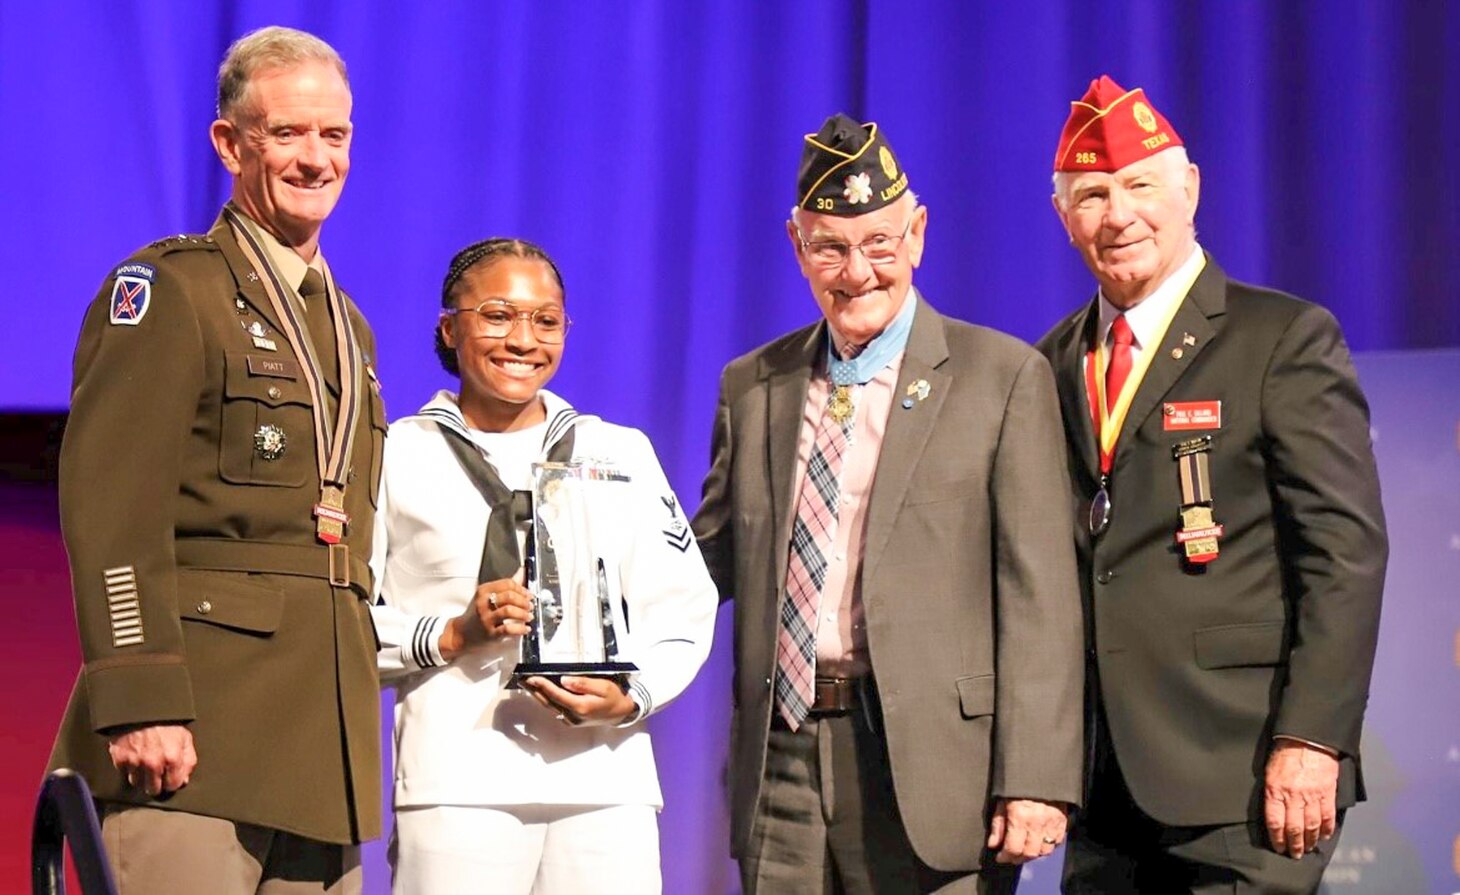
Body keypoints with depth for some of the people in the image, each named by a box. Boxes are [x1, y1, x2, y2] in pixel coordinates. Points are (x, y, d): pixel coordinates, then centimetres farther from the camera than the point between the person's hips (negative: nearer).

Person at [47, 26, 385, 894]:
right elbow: (110, 510, -12)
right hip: (197, 739, -7)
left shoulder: (347, 325, 22)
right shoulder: (170, 290, -3)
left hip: (323, 748, 8)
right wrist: (139, 704, -20)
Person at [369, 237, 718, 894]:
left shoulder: (621, 452, 19)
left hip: (607, 776, 2)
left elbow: (682, 609, 13)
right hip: (455, 783, -2)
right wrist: (451, 636, -11)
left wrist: (631, 699, -4)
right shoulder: (399, 454, 10)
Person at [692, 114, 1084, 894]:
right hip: (782, 761, 4)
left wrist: (1034, 782, -12)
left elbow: (1038, 597, -5)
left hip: (932, 768, -4)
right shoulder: (752, 387, 13)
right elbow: (713, 559, 18)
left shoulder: (1003, 377, -1)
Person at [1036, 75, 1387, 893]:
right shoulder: (1056, 364, 14)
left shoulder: (1286, 338, -2)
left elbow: (1346, 549, -8)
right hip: (1105, 791, 5)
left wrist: (1310, 740, -16)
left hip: (1244, 776, -5)